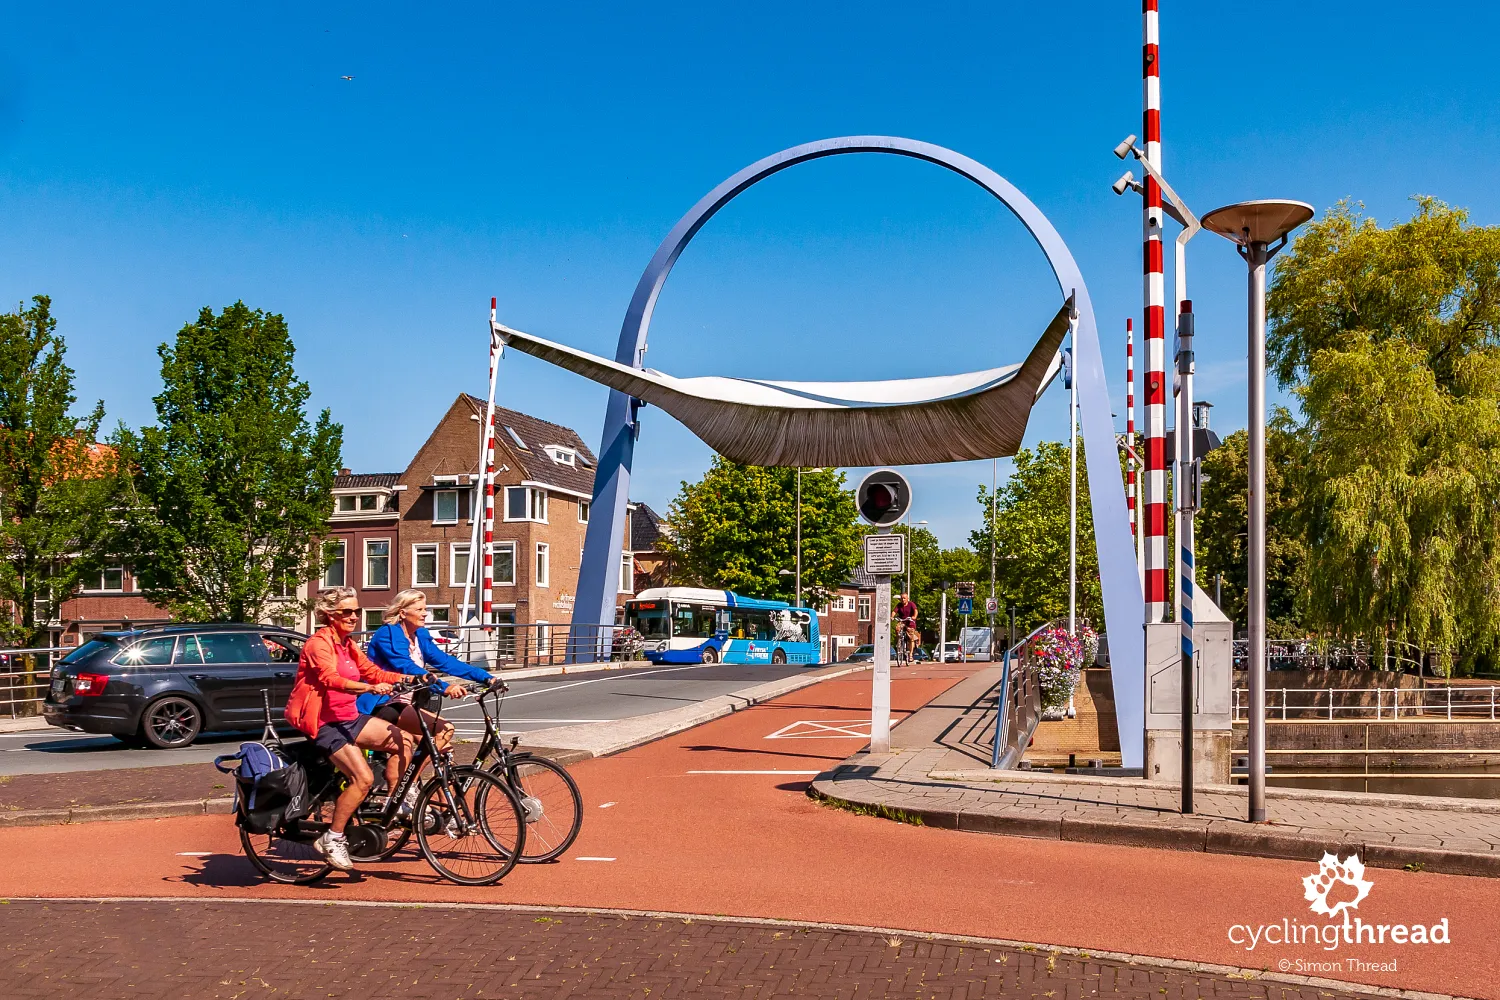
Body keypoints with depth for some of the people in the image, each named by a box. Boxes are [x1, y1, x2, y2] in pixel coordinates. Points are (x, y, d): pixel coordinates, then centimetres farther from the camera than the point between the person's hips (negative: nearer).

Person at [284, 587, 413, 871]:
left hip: (349, 718, 9)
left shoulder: (347, 645, 14)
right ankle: (331, 839, -6)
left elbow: (373, 672, 7)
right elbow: (331, 680, -31)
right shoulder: (320, 643, -14)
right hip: (324, 723, -8)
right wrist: (371, 688, -46)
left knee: (403, 741, -7)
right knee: (363, 778, -20)